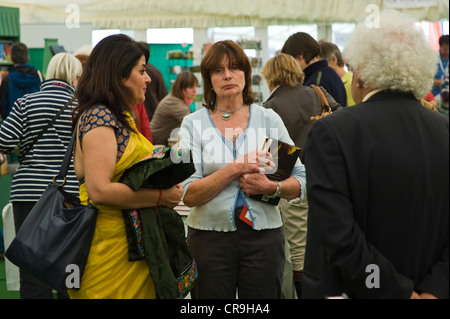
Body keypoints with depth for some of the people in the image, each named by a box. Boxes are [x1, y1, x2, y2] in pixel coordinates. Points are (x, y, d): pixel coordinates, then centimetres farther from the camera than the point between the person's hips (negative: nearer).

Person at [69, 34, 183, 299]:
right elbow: (100, 190, -23)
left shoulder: (122, 117, 17)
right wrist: (161, 196, -16)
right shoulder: (99, 117, -14)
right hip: (110, 245, -10)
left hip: (131, 242, 10)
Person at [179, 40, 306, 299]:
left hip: (263, 236, 1)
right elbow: (189, 195, -9)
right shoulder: (194, 123, 1)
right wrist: (234, 169, -18)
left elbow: (301, 182, 4)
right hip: (210, 237, -1)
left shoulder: (268, 119, 5)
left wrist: (271, 187, -15)